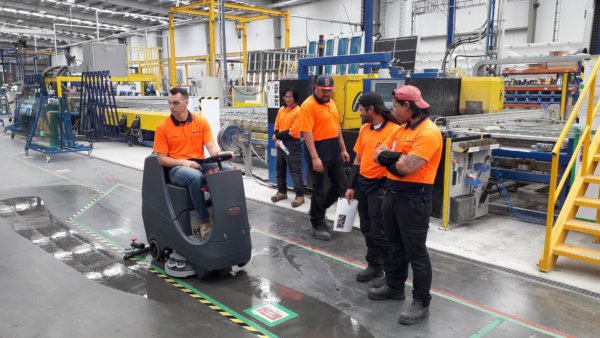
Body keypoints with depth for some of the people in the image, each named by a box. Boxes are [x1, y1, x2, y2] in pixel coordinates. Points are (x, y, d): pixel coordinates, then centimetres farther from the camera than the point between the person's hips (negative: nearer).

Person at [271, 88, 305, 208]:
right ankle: (282, 192, 27)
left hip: (292, 144, -7)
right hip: (281, 143, 7)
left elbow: (292, 131, -16)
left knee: (295, 170, -6)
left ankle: (299, 195, 0)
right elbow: (276, 127, 13)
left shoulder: (298, 111, -11)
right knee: (280, 168, 14)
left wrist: (278, 136, -9)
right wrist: (277, 139, -5)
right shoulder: (281, 110, 12)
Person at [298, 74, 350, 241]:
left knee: (342, 185, 15)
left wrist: (343, 149, 17)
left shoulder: (331, 103, 11)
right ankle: (317, 225, 16)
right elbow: (307, 133, -20)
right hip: (318, 153, -8)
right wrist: (314, 157, -25)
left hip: (334, 152, 8)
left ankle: (317, 211, 32)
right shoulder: (308, 105, -15)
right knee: (320, 190, 0)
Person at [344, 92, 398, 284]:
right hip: (362, 183, 7)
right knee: (367, 229, 15)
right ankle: (374, 266, 31)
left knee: (380, 232, -1)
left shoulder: (394, 130, -16)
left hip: (380, 186, -7)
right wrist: (351, 186, 13)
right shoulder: (364, 129, 7)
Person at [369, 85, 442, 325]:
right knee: (395, 245, 21)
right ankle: (394, 286, 37)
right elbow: (379, 155, 7)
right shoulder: (402, 128, 11)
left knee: (415, 252, 0)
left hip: (414, 198, -9)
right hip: (392, 193, 9)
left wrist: (390, 156, -6)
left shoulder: (429, 132, -17)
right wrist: (398, 157, -12)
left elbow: (407, 167, -25)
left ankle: (421, 302, 12)